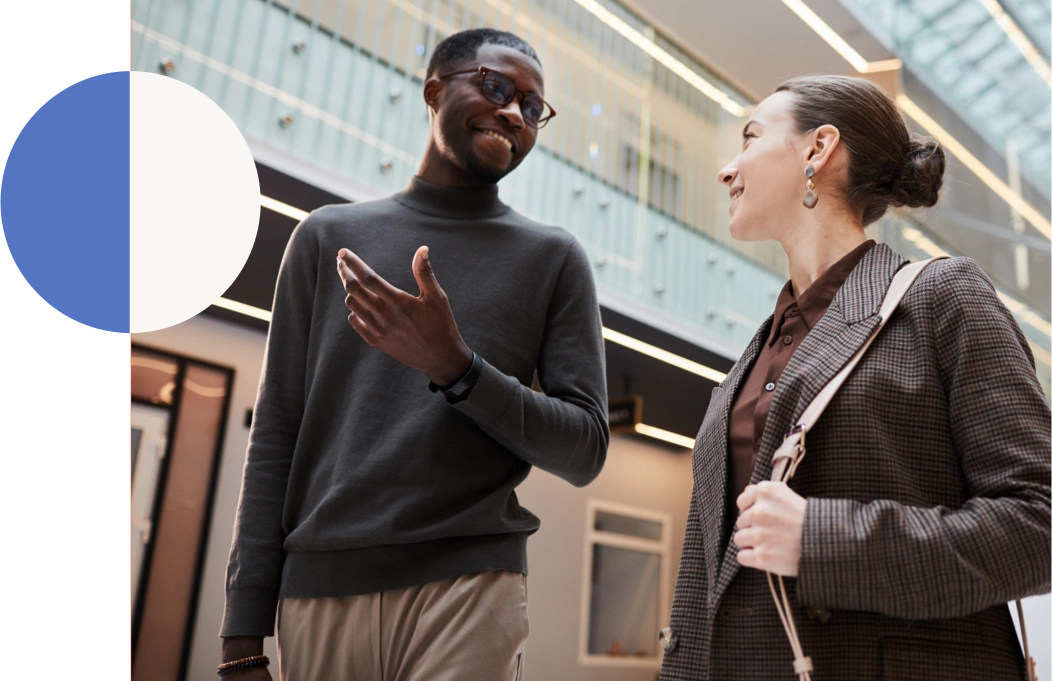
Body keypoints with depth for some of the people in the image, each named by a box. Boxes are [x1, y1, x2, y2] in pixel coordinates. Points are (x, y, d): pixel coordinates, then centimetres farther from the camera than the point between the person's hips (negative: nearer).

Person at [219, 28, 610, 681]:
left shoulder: (554, 257, 6)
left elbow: (585, 450, 1)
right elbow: (276, 437, 6)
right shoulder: (329, 235, 9)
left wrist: (456, 369, -15)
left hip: (468, 585, -1)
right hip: (317, 588, 2)